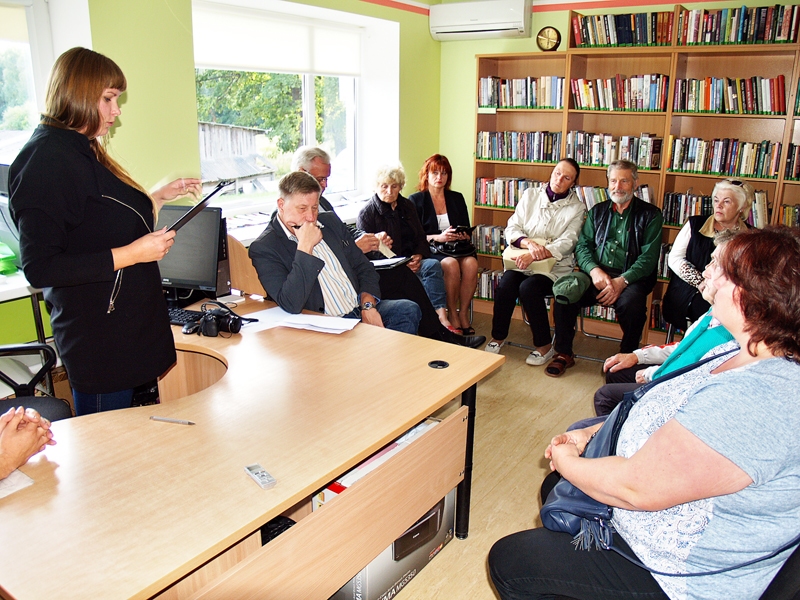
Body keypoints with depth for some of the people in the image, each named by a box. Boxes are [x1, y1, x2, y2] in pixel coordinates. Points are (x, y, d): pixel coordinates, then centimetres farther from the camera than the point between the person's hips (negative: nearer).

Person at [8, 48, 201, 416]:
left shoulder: (83, 151, 13)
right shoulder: (45, 160, -17)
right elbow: (39, 268, -22)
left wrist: (160, 197, 14)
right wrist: (131, 254, -23)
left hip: (127, 327, 9)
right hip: (98, 340, -9)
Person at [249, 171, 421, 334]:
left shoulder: (330, 222, 12)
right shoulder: (263, 248, -8)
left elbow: (363, 267, 16)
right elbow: (291, 305, -21)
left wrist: (368, 306, -4)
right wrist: (305, 247, -21)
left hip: (361, 309, 8)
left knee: (409, 310, -16)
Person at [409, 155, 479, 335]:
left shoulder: (457, 199, 19)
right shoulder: (416, 200, 6)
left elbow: (467, 231, 18)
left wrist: (464, 236, -7)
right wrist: (438, 237, -18)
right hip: (429, 250, -3)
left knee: (471, 263, -30)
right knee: (451, 264, -35)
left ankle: (463, 313, -18)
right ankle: (452, 314, -20)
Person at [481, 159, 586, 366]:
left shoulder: (577, 208, 2)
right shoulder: (530, 195, 10)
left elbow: (566, 243, -10)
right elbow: (512, 228, 3)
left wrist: (535, 256, -25)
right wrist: (530, 243, -18)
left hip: (555, 265, -2)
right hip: (523, 259, 3)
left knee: (528, 287, -31)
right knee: (505, 285, -27)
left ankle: (544, 345, -13)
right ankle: (498, 336, -3)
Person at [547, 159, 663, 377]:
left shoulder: (650, 215, 6)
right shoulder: (598, 211, 17)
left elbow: (649, 257, -4)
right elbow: (582, 246, 9)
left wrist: (622, 281, -20)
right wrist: (594, 270, -13)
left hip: (631, 278, -2)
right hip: (596, 274, 3)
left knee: (632, 302, -35)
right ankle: (564, 354, -8)